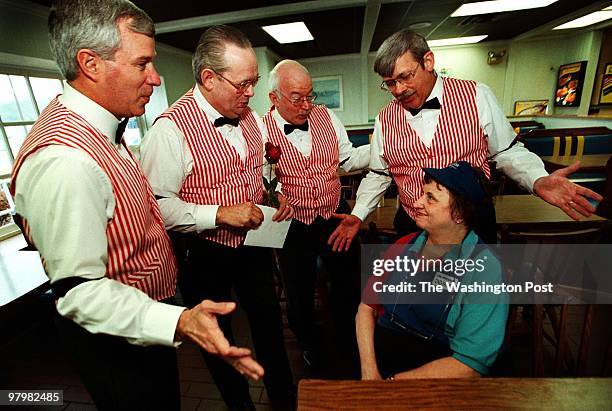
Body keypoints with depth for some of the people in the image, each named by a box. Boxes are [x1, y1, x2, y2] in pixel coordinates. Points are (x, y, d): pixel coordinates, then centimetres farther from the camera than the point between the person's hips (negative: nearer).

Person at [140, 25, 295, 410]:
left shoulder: (250, 117, 2)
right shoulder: (171, 128, -20)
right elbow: (157, 205, -23)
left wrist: (276, 197, -2)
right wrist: (219, 213, -27)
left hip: (255, 245, 6)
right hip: (206, 257, -5)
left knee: (270, 324, 23)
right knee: (219, 339, 19)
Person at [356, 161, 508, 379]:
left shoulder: (484, 271, -11)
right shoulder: (405, 246, 3)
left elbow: (470, 364, -13)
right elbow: (368, 306, 4)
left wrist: (391, 381, -13)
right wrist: (369, 370, -8)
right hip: (375, 359, 4)